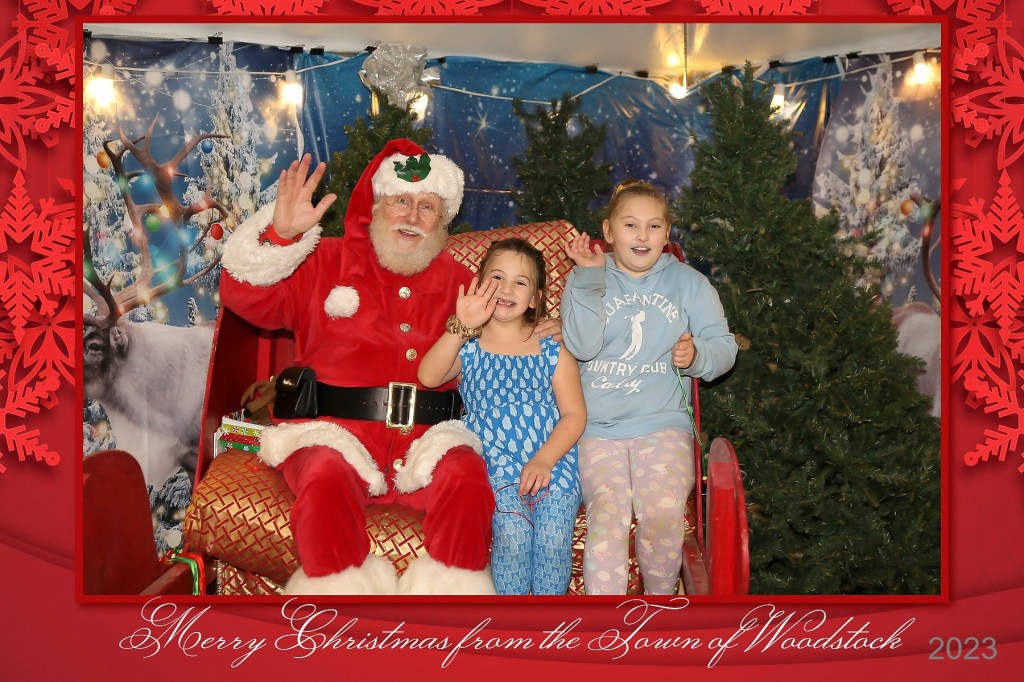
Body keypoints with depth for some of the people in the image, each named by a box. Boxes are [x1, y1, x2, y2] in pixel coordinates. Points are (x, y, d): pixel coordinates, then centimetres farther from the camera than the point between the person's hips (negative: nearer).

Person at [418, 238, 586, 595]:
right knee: (513, 532, -24)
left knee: (553, 535, -21)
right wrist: (460, 328, -20)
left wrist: (543, 460, -11)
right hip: (494, 463, -1)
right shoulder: (467, 345, 8)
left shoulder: (552, 349, 10)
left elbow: (574, 413, 3)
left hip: (553, 461, 1)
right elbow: (428, 377, -12)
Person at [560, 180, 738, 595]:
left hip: (663, 423, 1)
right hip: (598, 427, 0)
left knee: (663, 511, -24)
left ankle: (660, 599, 2)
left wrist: (697, 355, -13)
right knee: (607, 514, -25)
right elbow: (581, 347, -6)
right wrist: (590, 278, -11)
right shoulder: (586, 280, 10)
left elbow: (724, 346, 9)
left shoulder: (689, 283, 14)